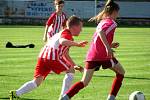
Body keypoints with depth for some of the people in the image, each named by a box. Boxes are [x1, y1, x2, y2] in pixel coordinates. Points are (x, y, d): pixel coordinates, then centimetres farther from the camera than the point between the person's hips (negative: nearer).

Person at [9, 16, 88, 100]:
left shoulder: (62, 33, 33)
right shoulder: (67, 34, 3)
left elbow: (65, 55, 38)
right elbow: (62, 42, -24)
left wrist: (74, 65, 34)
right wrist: (77, 44, -22)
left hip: (42, 56, 8)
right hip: (53, 57, -8)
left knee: (37, 82, 6)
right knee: (71, 71, 12)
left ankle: (16, 93, -11)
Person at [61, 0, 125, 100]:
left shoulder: (102, 22, 23)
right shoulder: (111, 22, -2)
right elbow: (101, 32, -23)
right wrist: (108, 47, -27)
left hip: (91, 54, 7)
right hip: (103, 54, -7)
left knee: (84, 82, 6)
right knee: (121, 72, 17)